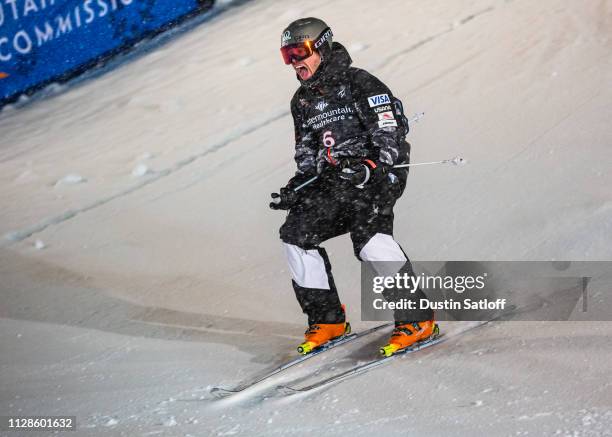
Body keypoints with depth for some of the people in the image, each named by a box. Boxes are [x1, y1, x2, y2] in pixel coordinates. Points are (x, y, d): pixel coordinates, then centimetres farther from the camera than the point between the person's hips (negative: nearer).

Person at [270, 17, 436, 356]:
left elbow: (390, 131, -16)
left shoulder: (357, 83, -8)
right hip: (333, 182, 8)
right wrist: (294, 189, 7)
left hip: (376, 175, -7)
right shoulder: (302, 102, 15)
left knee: (369, 237, -28)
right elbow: (307, 156, 23)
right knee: (296, 233, -8)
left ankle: (417, 320, -21)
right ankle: (327, 320, 4)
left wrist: (370, 167, -29)